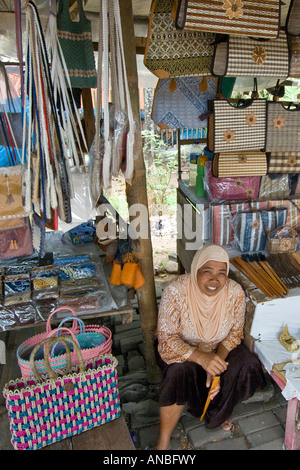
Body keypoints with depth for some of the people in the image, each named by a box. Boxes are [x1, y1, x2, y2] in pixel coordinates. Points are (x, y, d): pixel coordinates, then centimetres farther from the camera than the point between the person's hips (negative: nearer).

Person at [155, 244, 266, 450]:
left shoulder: (235, 292, -21)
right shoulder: (176, 291, -30)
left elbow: (235, 333, -8)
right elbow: (167, 340, -27)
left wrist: (217, 361, -26)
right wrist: (201, 357, -43)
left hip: (220, 348, 3)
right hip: (183, 349, -3)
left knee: (248, 367, -19)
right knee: (180, 372, -31)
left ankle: (219, 412, 13)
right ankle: (164, 440, -7)